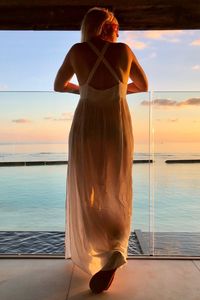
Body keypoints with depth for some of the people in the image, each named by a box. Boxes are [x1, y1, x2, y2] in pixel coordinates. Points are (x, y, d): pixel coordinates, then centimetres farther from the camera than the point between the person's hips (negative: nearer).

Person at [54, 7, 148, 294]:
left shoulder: (77, 50, 5)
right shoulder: (124, 50, 7)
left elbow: (58, 85, 17)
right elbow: (143, 86, 19)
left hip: (86, 129, -1)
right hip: (118, 130, 1)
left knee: (84, 197, 10)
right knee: (116, 197, 12)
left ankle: (106, 252, -5)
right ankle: (113, 249, -6)